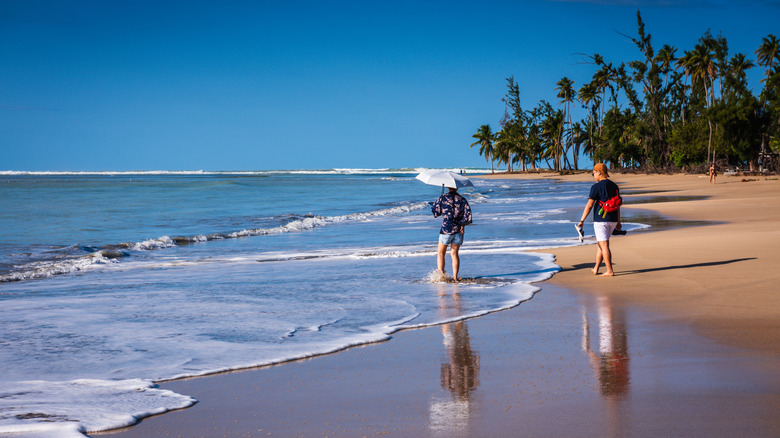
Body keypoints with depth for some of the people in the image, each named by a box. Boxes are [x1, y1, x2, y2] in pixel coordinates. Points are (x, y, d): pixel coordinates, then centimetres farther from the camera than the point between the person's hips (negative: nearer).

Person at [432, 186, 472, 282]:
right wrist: (462, 225, 8)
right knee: (454, 254, 13)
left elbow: (435, 213, 2)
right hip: (458, 231, 2)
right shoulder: (462, 200, 1)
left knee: (441, 254, 12)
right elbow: (468, 216, -5)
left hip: (446, 230, -2)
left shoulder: (442, 198, -5)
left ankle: (441, 275, 0)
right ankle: (455, 277, 4)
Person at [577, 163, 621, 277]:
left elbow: (589, 205, -14)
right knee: (601, 243, 18)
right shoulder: (614, 186, 10)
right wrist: (618, 221, 22)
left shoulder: (596, 187, -12)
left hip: (601, 219, -7)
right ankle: (595, 269, 22)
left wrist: (582, 221, -10)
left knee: (604, 245, -2)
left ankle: (609, 271, -4)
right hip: (612, 220, 7)